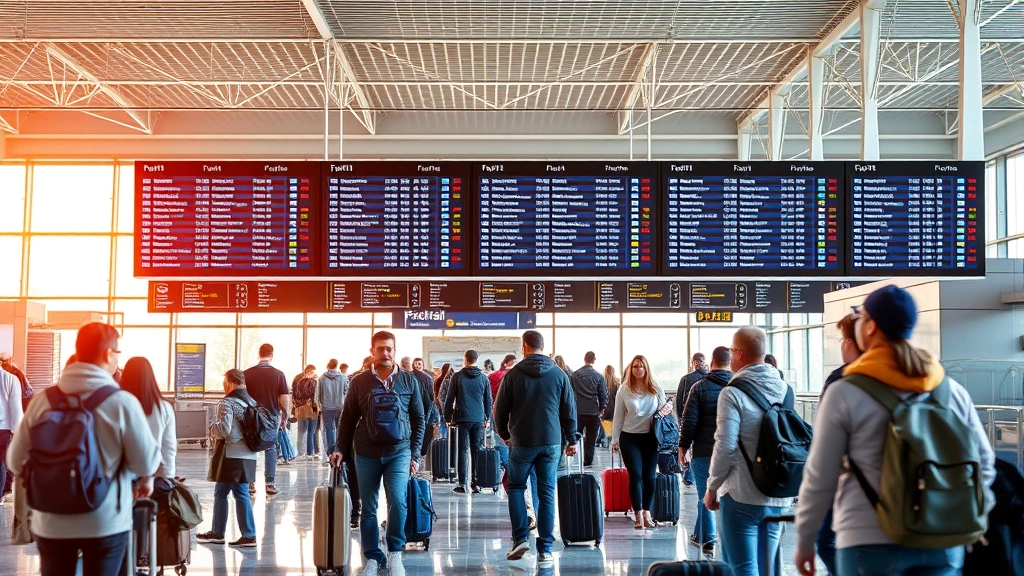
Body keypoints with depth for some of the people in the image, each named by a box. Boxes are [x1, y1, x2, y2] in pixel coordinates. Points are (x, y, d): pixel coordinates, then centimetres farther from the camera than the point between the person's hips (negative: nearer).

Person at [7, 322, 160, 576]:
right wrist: (146, 478, 14)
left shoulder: (42, 401, -4)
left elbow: (17, 461, 3)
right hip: (105, 523, -3)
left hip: (52, 523, 3)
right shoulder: (122, 402, -14)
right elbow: (146, 460, -10)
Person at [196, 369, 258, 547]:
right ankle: (249, 535, 5)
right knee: (242, 494, 9)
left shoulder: (227, 404, -13)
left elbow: (223, 430, -20)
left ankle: (217, 533, 17)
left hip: (230, 455, -7)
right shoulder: (252, 402, 10)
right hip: (248, 455, 7)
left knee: (220, 493, 7)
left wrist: (212, 427, -1)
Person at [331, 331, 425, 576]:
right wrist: (341, 450, -1)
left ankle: (395, 552, 5)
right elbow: (348, 419, 7)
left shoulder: (409, 380, 2)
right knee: (368, 508, 6)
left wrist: (414, 454, 2)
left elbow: (418, 419, 6)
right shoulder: (359, 382, 2)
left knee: (398, 502, -14)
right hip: (366, 454, 1)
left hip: (399, 452, -1)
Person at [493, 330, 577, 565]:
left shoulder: (513, 374, -4)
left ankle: (520, 539, 3)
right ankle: (545, 550, 5)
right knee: (547, 493, 5)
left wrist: (504, 434, 17)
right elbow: (569, 410, 4)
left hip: (522, 442, -2)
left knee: (516, 487, 16)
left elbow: (500, 409, 0)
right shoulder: (559, 374, 2)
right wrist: (571, 440, 14)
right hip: (551, 442, 2)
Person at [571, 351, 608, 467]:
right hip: (593, 412, -1)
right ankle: (588, 461, 6)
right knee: (590, 439, 6)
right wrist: (602, 409, 9)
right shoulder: (598, 376, -5)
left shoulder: (574, 375, 0)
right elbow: (604, 395, -3)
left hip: (577, 412, 2)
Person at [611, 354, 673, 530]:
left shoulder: (656, 389, 3)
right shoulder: (624, 390, 0)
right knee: (635, 476, -3)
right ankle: (638, 515, 4)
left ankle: (647, 512, 18)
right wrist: (615, 439, 2)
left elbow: (663, 411, 10)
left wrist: (668, 408, -12)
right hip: (629, 438, -1)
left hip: (650, 437, 1)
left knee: (649, 477, 5)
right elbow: (618, 416, 3)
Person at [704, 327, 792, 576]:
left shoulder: (733, 393, -11)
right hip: (779, 498, 6)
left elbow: (725, 446, -16)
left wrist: (712, 488, -4)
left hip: (742, 496, -6)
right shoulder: (784, 389, 7)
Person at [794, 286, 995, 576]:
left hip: (871, 543, -4)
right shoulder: (953, 390, 4)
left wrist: (804, 541, 5)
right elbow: (983, 461, 11)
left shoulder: (844, 394, -8)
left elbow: (820, 477, -6)